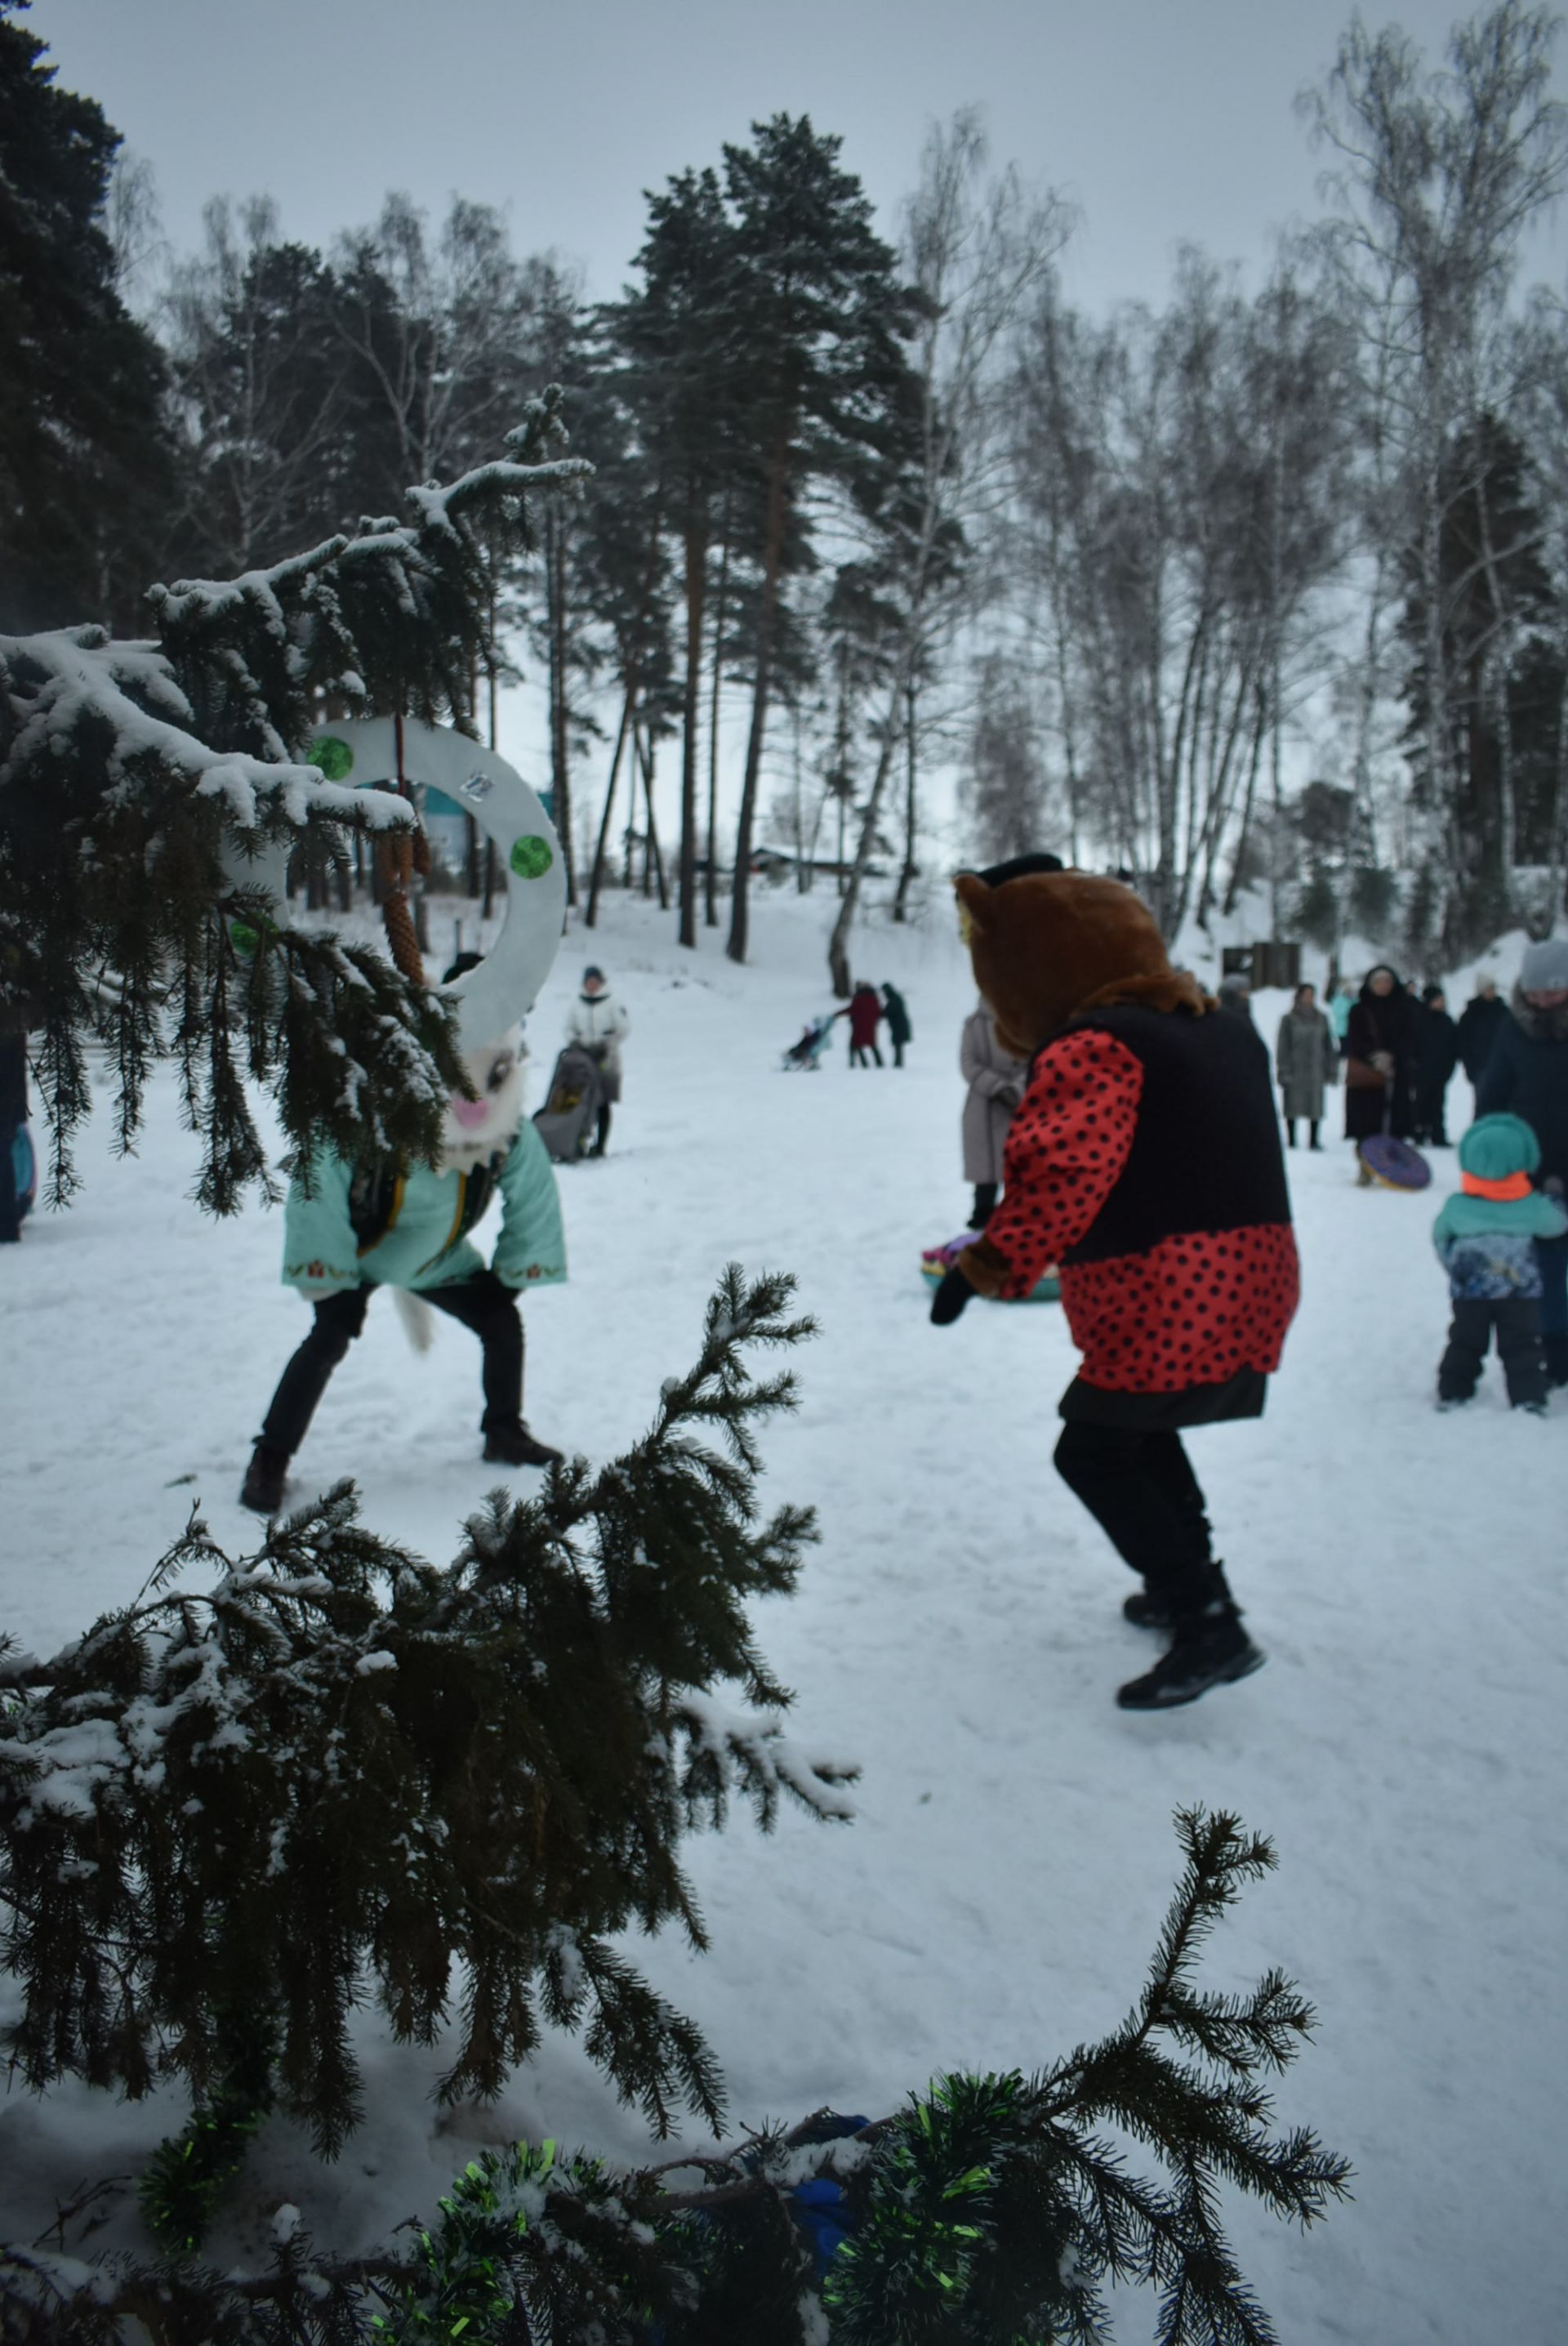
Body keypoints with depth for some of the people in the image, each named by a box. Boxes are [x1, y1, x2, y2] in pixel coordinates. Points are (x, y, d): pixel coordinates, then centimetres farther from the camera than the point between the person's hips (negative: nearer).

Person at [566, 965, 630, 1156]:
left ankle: (600, 1147, -1)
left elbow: (624, 1029, 0)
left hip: (606, 1061, -3)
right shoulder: (577, 1005, 10)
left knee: (603, 1105, -2)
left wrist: (607, 1045, -3)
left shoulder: (611, 1004, 1)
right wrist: (575, 1042, 1)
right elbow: (569, 1028, 18)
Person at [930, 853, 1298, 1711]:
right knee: (1142, 1433, 26)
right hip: (1251, 1284, 10)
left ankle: (1209, 1628, 0)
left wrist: (987, 1267, -23)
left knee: (1094, 1452, 2)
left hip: (1166, 1304, -9)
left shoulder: (1094, 1049, -16)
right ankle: (1189, 1585, 35)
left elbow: (1060, 1178, -27)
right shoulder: (1223, 1030, 14)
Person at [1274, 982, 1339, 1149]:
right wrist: (1284, 1071, -10)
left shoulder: (1321, 1019, 9)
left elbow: (1330, 1046, 13)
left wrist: (1332, 1070, 9)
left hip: (1315, 1071, 3)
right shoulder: (1289, 1020, -2)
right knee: (1293, 1107, 1)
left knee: (1316, 1108, 3)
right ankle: (1292, 1140, 11)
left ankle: (1314, 1140, 11)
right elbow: (1282, 1048, -4)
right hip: (1295, 1071, -3)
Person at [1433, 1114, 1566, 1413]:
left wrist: (1453, 1266, 22)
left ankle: (1451, 1393, 13)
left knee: (1465, 1343, 12)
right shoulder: (1533, 1207, -11)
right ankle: (1528, 1398, 3)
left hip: (1468, 1294, 1)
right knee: (1522, 1346, 7)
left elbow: (1440, 1237, 5)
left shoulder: (1456, 1207, -9)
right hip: (1521, 1295, -1)